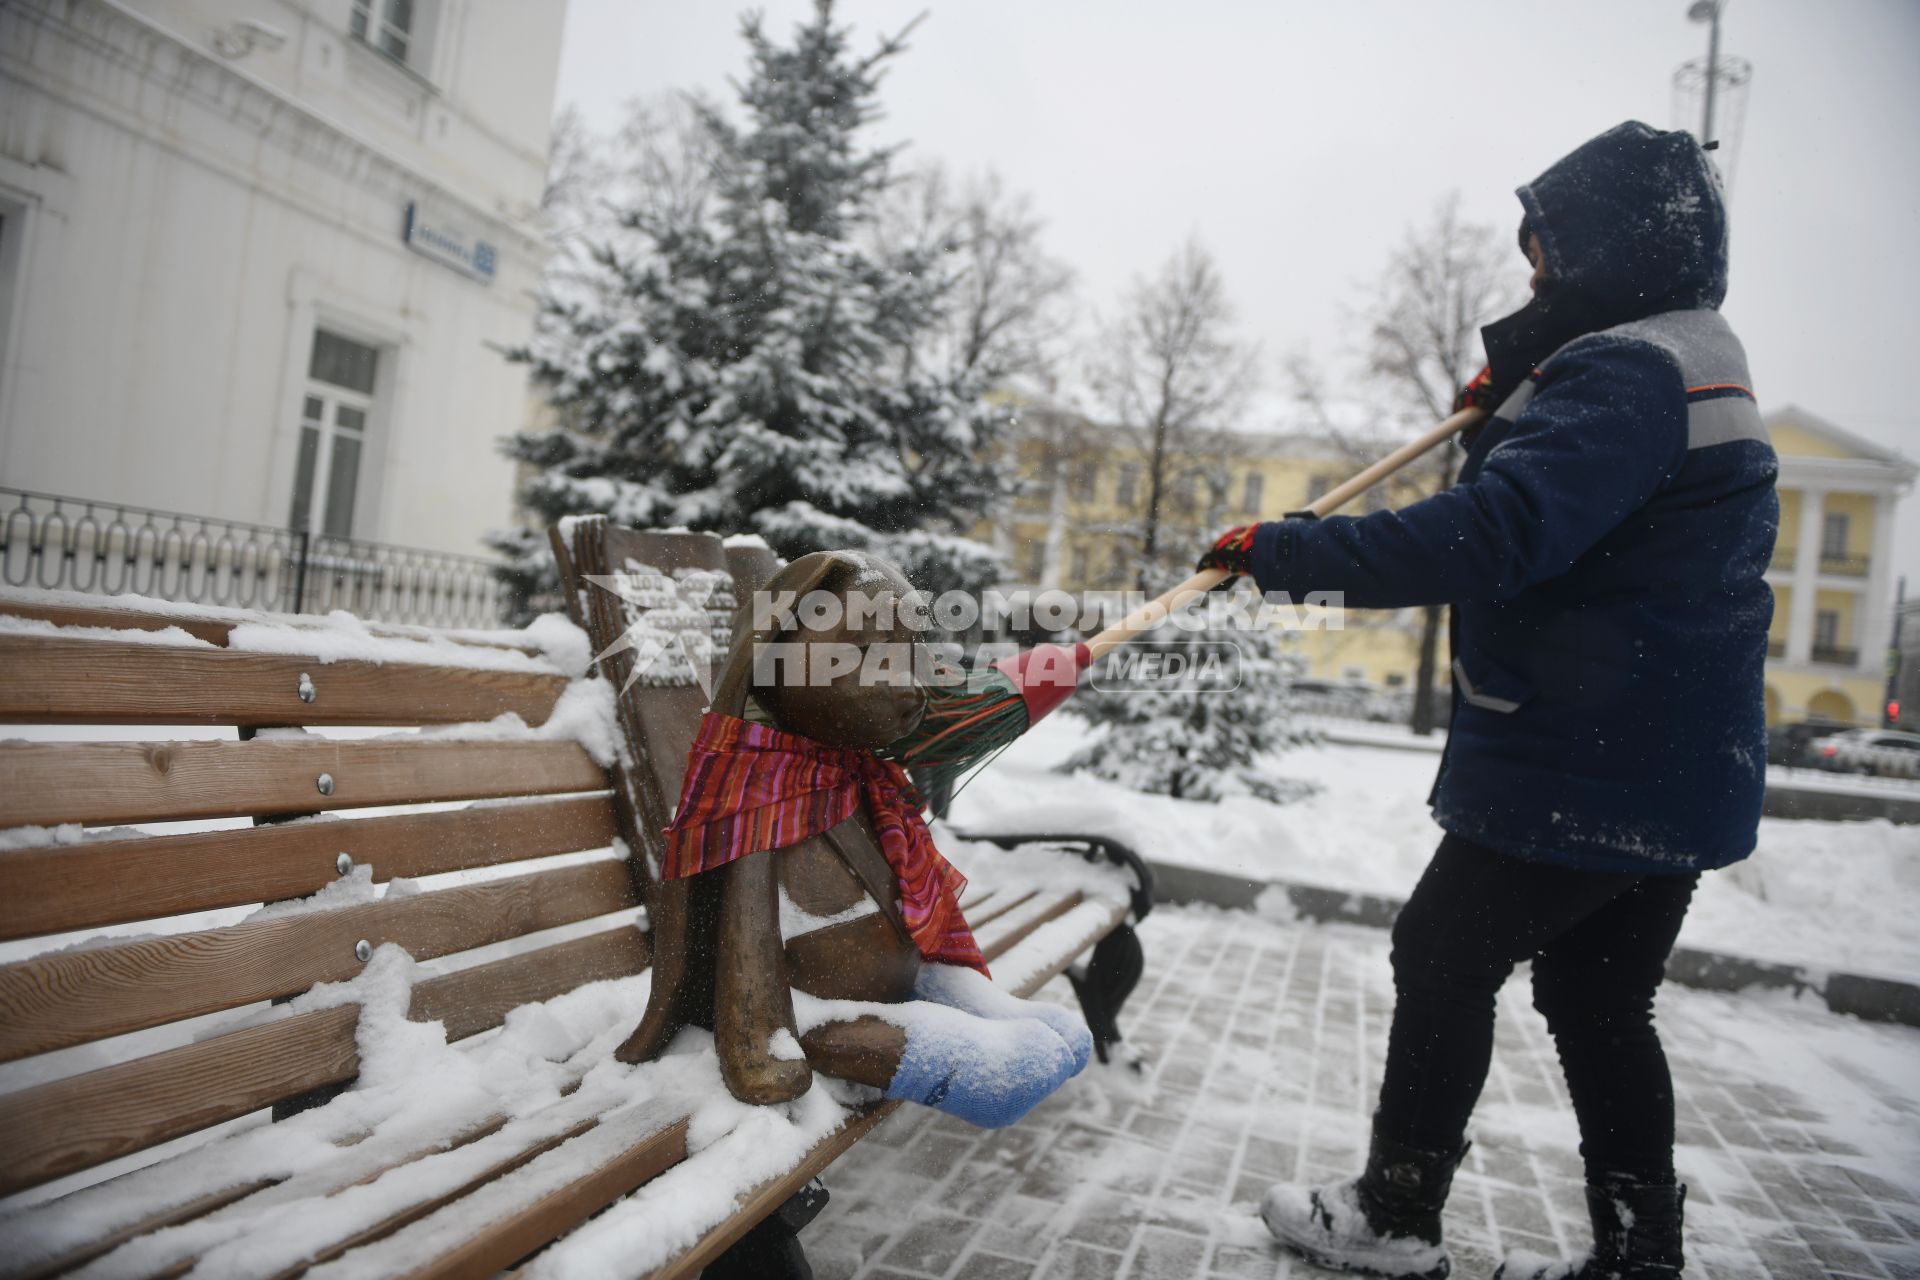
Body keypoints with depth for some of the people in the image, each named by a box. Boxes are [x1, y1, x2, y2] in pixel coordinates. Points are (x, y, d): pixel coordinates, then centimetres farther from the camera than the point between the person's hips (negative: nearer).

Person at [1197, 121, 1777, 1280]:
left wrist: (1284, 552, -29)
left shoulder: (1627, 373, -19)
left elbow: (1493, 534, -32)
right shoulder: (1692, 362, 16)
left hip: (1590, 767, -10)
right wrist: (1518, 392, 7)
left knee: (1445, 957, 3)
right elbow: (1569, 499, 24)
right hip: (1681, 762, 10)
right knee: (1598, 1001, 17)